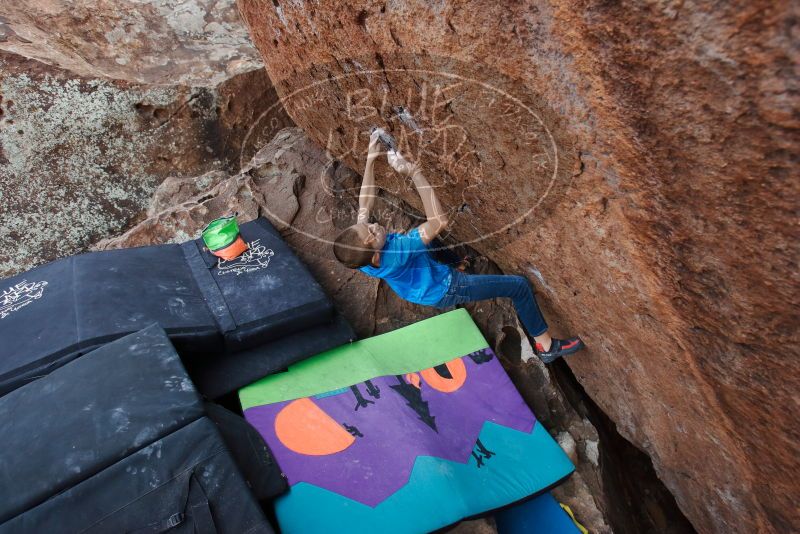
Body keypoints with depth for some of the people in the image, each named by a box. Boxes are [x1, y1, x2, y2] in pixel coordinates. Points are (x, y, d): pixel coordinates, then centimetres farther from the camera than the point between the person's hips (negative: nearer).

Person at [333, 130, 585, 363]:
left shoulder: (362, 255, -22)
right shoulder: (393, 253, -44)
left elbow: (364, 206, -7)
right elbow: (439, 221, -46)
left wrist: (370, 158, -8)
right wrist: (414, 172, -47)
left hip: (423, 284, 8)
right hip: (445, 290, -8)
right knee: (520, 285, -5)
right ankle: (546, 345, 11)